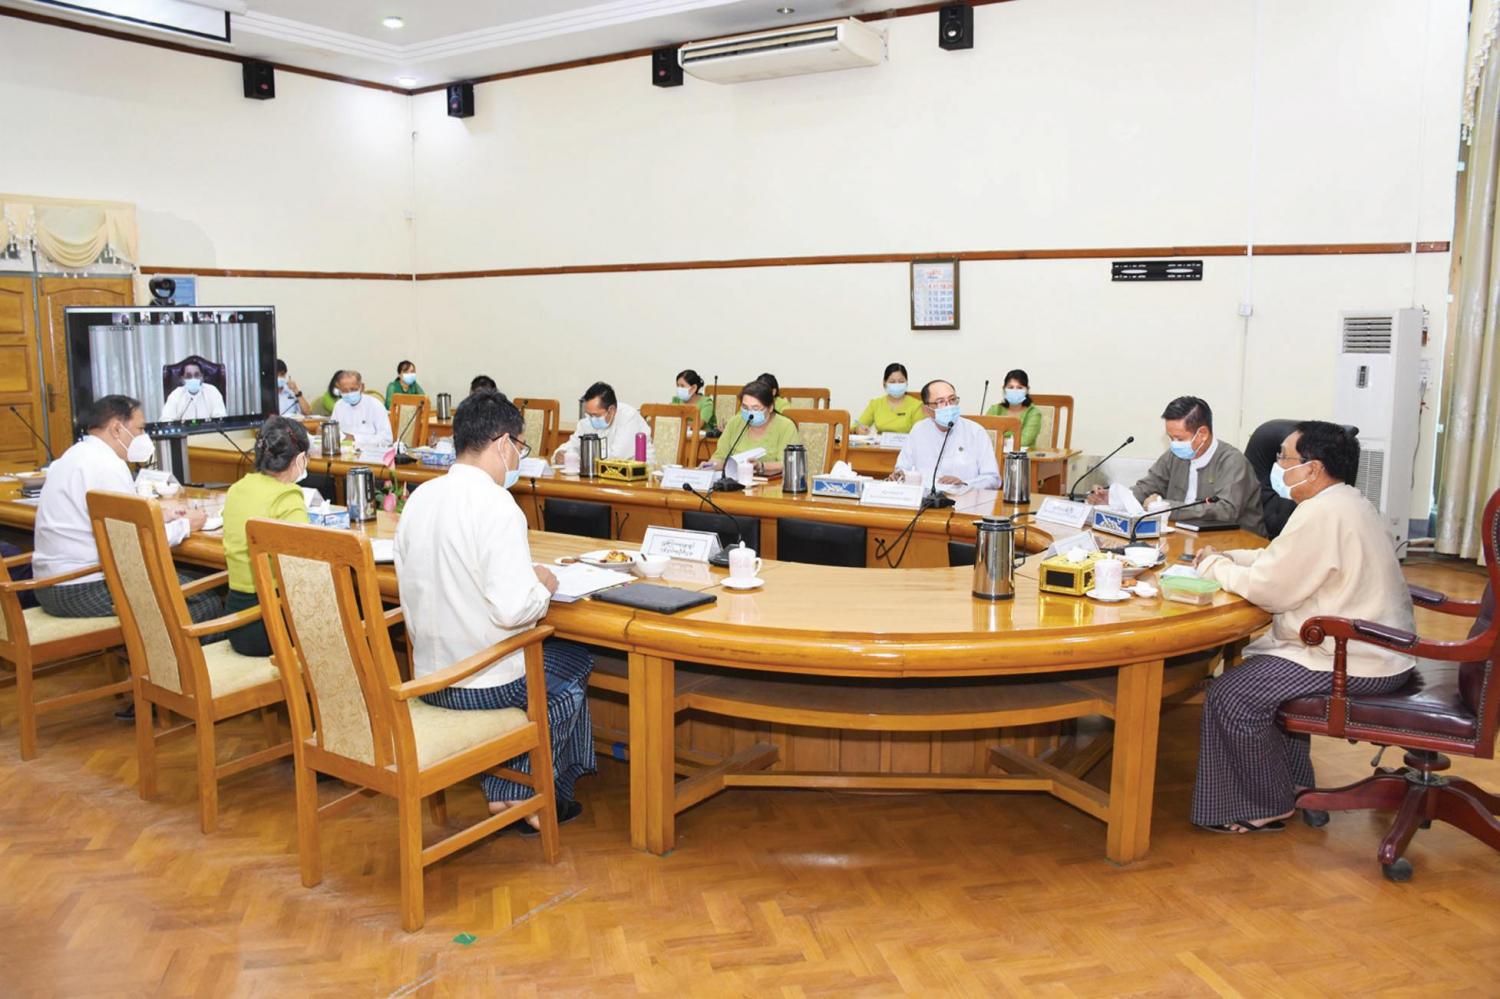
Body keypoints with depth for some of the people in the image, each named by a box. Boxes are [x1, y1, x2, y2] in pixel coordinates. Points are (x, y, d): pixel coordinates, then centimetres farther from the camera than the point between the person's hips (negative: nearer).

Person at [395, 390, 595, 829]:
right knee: (576, 662, 20)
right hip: (485, 684, -7)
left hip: (429, 677, 8)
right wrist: (543, 586, -7)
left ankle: (504, 792, 29)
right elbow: (513, 608, -29)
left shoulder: (420, 497, 2)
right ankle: (529, 795, 31)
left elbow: (434, 583, 11)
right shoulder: (497, 506, -23)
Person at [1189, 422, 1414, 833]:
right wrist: (1226, 557, 5)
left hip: (1356, 661, -11)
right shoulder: (1344, 502, 12)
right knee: (1255, 664, 25)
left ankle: (1263, 809, 5)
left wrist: (1215, 566, -6)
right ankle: (1292, 781, 31)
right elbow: (1282, 562, 16)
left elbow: (1271, 590, -21)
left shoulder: (1323, 513, -23)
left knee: (1230, 696, -12)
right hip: (1372, 643, 12)